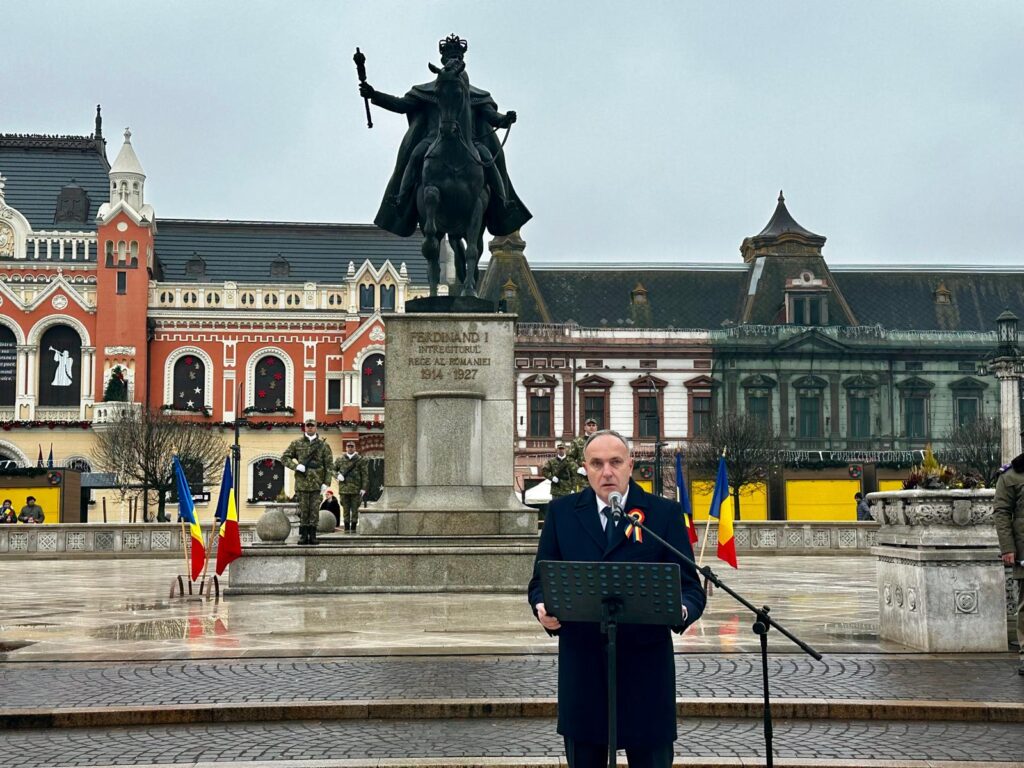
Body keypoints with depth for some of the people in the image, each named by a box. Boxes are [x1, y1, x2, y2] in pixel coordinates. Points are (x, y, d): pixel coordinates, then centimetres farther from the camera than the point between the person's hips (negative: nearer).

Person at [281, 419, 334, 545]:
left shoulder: (323, 444, 6)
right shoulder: (296, 443, 8)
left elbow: (329, 465, 3)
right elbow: (284, 457, 8)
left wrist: (326, 483, -5)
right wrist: (295, 466, -9)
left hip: (317, 483, 0)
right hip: (302, 482, 0)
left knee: (314, 510, 1)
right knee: (303, 509, 3)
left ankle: (312, 535, 6)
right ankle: (303, 535, 8)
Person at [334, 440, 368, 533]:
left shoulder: (360, 460, 4)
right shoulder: (340, 459, 9)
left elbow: (365, 475, 2)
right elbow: (333, 469, 19)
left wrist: (364, 488, -5)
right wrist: (337, 475, -4)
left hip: (356, 489, -1)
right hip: (344, 488, 1)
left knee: (355, 509, 1)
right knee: (346, 509, 4)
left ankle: (353, 527, 8)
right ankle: (347, 528, 10)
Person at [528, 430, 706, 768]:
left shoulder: (665, 513, 2)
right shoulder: (561, 512, 7)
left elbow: (690, 587, 0)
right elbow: (541, 581, 9)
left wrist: (681, 610, -23)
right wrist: (543, 609, -14)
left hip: (646, 666, -1)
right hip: (581, 667, 2)